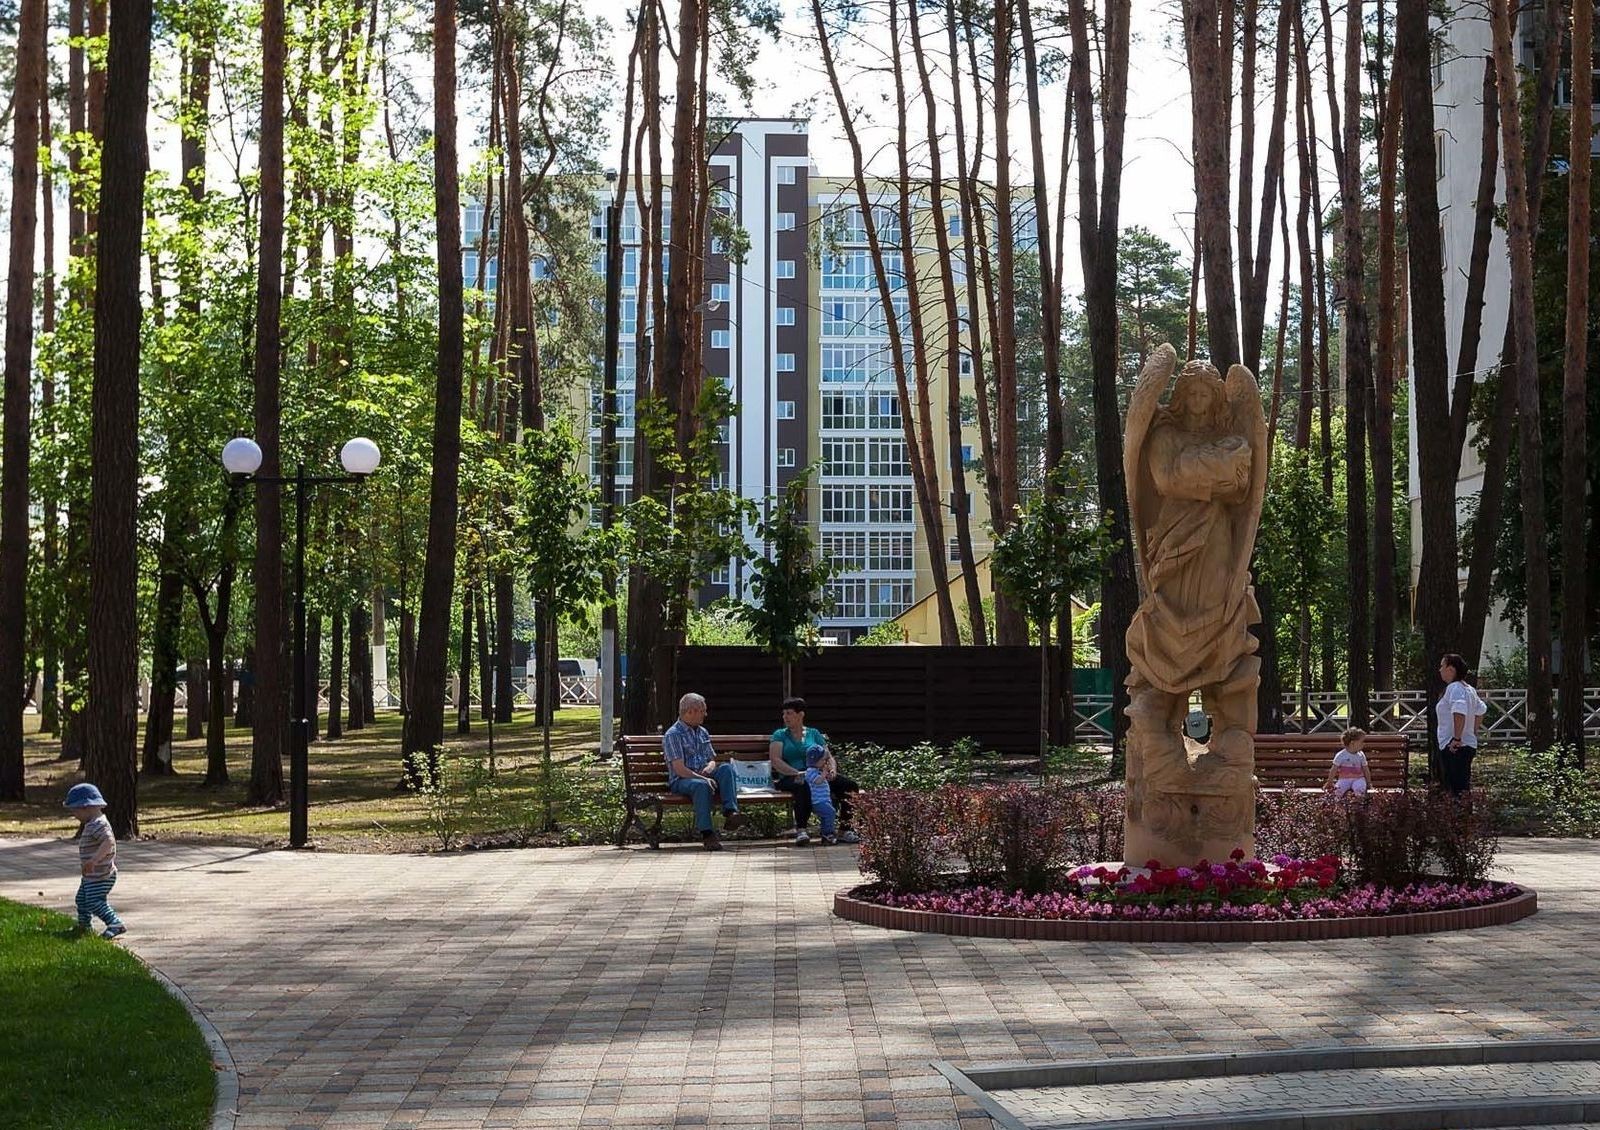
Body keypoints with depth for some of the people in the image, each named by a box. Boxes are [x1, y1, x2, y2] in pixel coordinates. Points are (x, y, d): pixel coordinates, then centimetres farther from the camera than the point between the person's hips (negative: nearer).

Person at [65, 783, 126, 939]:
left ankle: (115, 925, -21)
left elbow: (109, 841, -38)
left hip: (100, 876, -11)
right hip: (91, 876, 11)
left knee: (95, 901, -18)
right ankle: (84, 926, 40)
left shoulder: (98, 825, -23)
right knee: (82, 899, 23)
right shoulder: (92, 824, 13)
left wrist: (94, 860, -45)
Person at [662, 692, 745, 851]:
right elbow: (679, 769, -14)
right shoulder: (673, 735, -5)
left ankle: (730, 813, -39)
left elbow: (712, 759, 21)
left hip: (703, 777, 6)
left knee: (726, 768, -23)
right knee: (701, 785, -39)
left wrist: (710, 767, -5)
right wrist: (703, 778, -25)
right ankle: (707, 834, -43)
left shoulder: (702, 732, 20)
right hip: (682, 781, -6)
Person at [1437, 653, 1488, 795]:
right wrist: (1474, 733, 30)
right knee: (1463, 787, 14)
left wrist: (1456, 738, -26)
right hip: (1469, 744, 10)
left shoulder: (1454, 688, -15)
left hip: (1455, 747, -10)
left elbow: (1460, 713, -31)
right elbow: (1480, 710, 29)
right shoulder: (1468, 688, 16)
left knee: (1457, 789, -12)